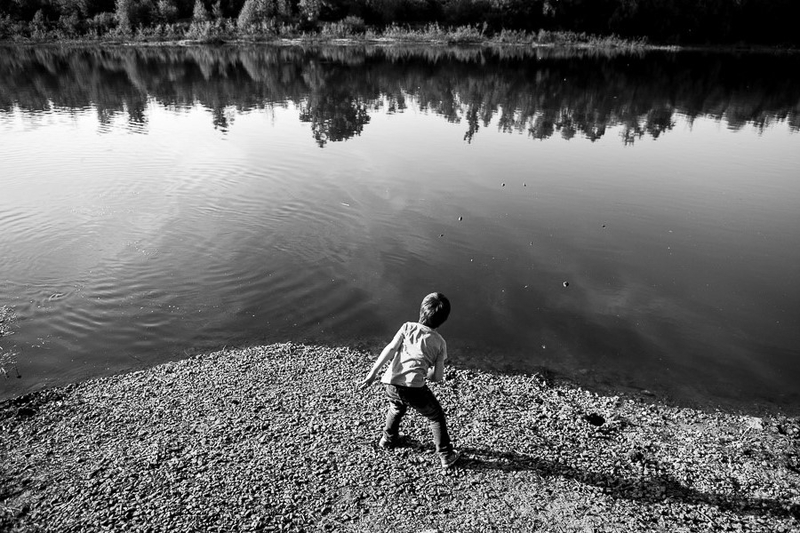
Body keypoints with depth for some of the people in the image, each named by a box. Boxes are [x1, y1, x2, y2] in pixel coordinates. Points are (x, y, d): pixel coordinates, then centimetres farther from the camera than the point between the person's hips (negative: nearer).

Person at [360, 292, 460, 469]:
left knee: (396, 407, 37)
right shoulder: (440, 342, 6)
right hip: (414, 388, -3)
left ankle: (388, 439, 56)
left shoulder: (408, 327, 6)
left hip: (391, 383, 3)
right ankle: (446, 456, 31)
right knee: (437, 417, 23)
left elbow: (390, 349, -6)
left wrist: (373, 373, -8)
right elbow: (438, 376, 4)